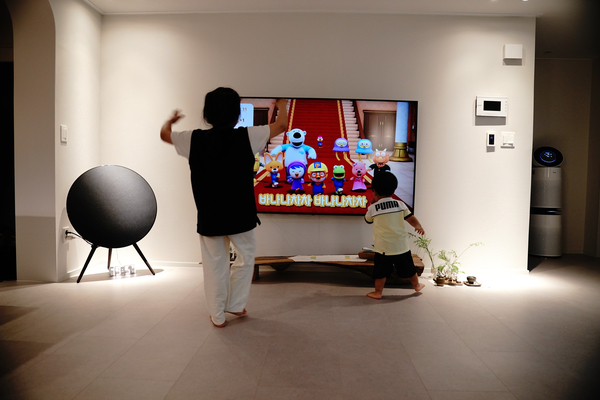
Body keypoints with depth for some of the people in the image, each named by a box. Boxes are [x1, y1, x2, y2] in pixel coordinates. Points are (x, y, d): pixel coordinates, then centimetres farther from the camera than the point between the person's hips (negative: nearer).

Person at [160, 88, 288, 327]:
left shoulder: (194, 139, -5)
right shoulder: (247, 137, -9)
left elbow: (164, 134, 14)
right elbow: (281, 126, 3)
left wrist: (170, 120, 37)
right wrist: (282, 106, 24)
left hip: (209, 217, 2)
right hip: (241, 216, -1)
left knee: (214, 266, 12)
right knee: (246, 258, 20)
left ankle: (218, 316, 22)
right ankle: (235, 305, 27)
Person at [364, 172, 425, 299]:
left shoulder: (373, 208, -7)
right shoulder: (400, 204, -2)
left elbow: (367, 219, 11)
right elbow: (411, 218, -3)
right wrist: (418, 226, 13)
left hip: (383, 247, -2)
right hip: (401, 245, 3)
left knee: (381, 271, 7)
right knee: (408, 268, 20)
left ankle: (377, 292, 12)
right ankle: (417, 285, 38)